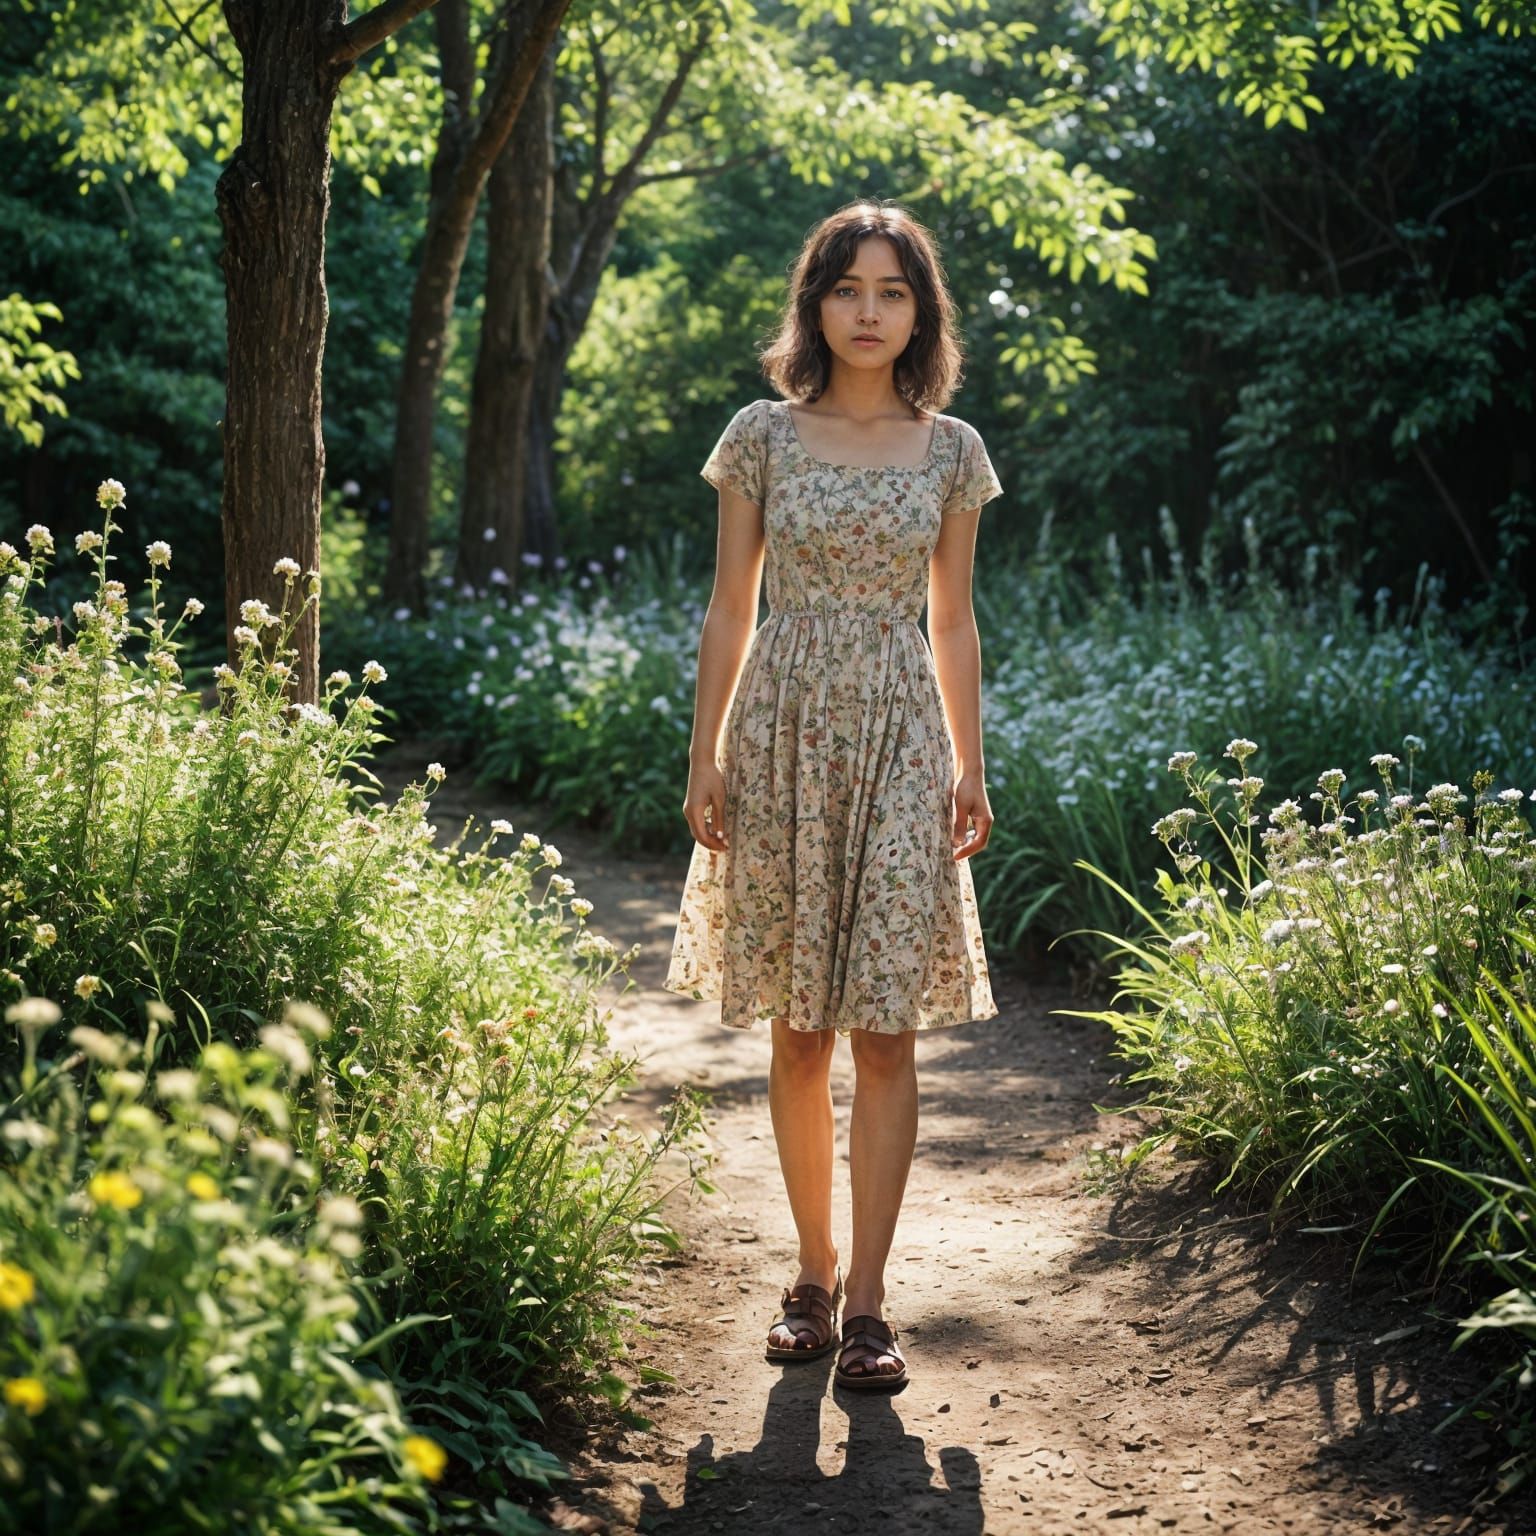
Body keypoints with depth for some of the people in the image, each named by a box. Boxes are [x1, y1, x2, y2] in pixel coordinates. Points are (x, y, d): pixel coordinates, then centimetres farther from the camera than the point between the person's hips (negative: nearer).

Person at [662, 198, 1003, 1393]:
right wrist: (706, 758, 0)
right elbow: (730, 611, 5)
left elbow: (953, 624, 11)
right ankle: (813, 1273, 18)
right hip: (784, 735, 0)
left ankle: (868, 1303, 1)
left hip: (902, 743, 0)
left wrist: (971, 771, 7)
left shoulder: (950, 450, 7)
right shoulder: (764, 435, 3)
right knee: (800, 1029, 4)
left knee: (886, 1029, -4)